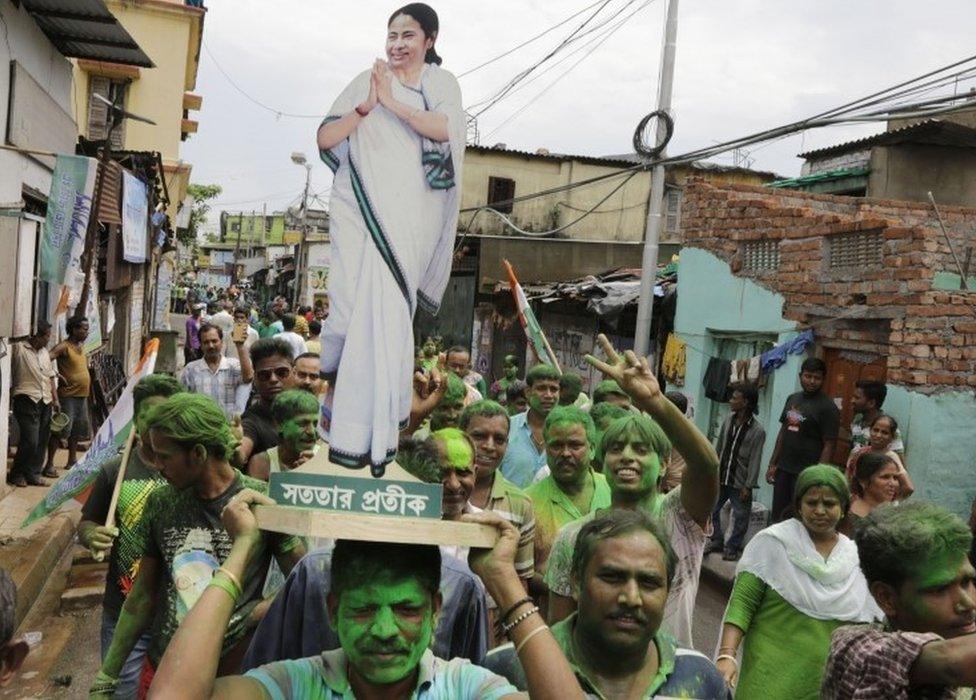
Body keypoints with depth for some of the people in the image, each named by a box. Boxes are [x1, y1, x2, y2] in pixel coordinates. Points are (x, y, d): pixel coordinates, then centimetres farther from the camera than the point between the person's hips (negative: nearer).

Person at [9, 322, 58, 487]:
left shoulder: (44, 352, 16)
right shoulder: (19, 348, -7)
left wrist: (55, 399, 17)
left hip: (45, 402, 7)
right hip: (27, 400, -7)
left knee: (42, 441, 6)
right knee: (30, 441, -10)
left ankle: (33, 474, 17)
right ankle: (16, 474, 7)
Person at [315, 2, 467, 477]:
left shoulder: (442, 84, 9)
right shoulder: (366, 81, 10)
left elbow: (444, 128, -12)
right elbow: (325, 139, 2)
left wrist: (391, 101, -12)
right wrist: (366, 107, -12)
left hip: (410, 215, 0)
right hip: (361, 207, 1)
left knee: (390, 313, -4)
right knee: (358, 304, -11)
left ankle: (369, 432, 3)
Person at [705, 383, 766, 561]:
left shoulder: (757, 431, -15)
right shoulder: (729, 420, 1)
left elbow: (755, 460, -14)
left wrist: (748, 486, -14)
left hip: (740, 482, -5)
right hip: (721, 477, 5)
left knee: (740, 516, 6)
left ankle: (733, 547, 23)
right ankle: (717, 541, 29)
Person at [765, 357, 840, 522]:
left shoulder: (828, 407, -9)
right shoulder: (792, 399, 12)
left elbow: (829, 445, -12)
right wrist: (772, 464, 14)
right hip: (783, 469, 6)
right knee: (777, 517, 11)